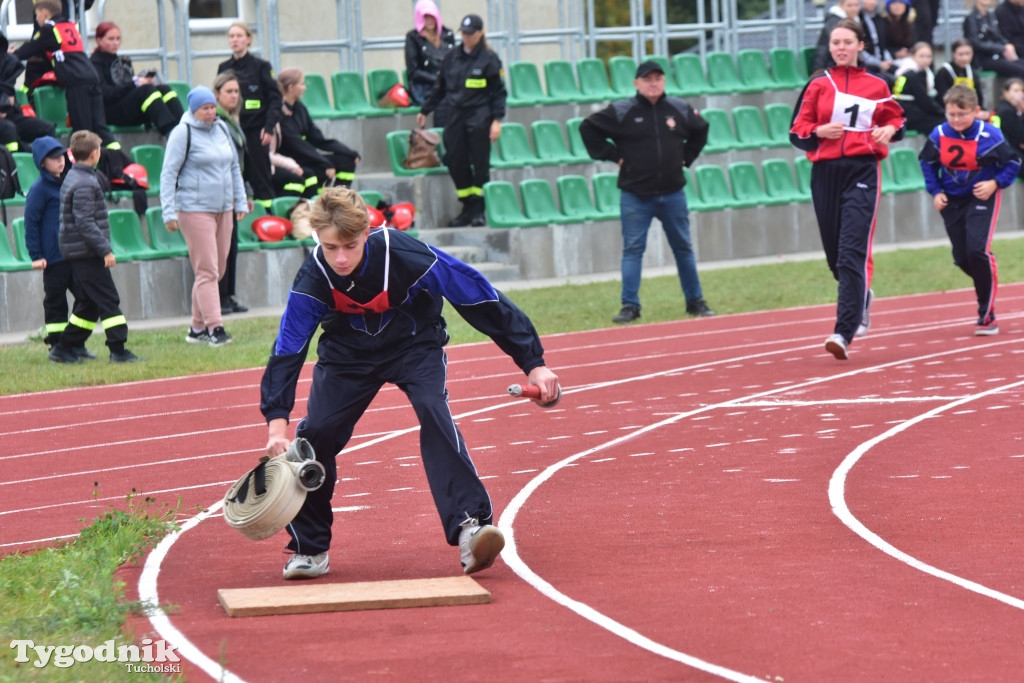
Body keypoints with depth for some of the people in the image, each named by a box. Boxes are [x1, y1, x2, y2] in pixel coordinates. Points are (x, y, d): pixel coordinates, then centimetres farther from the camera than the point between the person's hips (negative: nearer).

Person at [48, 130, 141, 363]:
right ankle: (118, 350, -9)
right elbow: (85, 222, -23)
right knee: (108, 301, -8)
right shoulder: (84, 184, -16)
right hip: (87, 254, -10)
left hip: (77, 253, 10)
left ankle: (63, 348, 15)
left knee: (89, 304, 14)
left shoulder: (72, 178, 15)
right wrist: (105, 250, -22)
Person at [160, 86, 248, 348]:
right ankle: (214, 328, -11)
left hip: (223, 209, 7)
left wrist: (240, 201, 17)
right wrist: (169, 212, -13)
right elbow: (168, 174, -7)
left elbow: (234, 167, 22)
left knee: (217, 269, 7)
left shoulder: (222, 129, 13)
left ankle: (197, 328, 15)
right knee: (207, 270, -10)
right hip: (195, 210, -7)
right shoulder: (183, 133, -6)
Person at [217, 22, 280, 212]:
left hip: (256, 130, -3)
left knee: (260, 176, -1)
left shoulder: (260, 66, -1)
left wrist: (269, 127, -12)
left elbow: (275, 98, -3)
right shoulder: (223, 68, 9)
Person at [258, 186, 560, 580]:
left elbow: (483, 300, -27)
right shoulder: (312, 280, -28)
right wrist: (276, 423, -40)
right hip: (348, 352, 2)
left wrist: (533, 364, -24)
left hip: (414, 345, -2)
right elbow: (287, 351, -26)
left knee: (434, 412, -28)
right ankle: (309, 548, 9)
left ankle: (470, 526, -32)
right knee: (316, 433, -10)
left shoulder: (406, 257, -34)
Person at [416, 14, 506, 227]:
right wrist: (425, 111, 21)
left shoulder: (489, 58, -4)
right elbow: (440, 88, 18)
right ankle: (468, 207, 12)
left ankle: (480, 210, 8)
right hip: (457, 115, 5)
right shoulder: (452, 57, 9)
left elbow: (498, 92, -3)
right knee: (455, 162, 1)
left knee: (480, 163, -1)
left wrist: (497, 120, -11)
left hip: (479, 117, -5)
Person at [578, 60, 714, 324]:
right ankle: (630, 306, 0)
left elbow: (701, 129, 21)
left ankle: (695, 302, 20)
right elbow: (588, 128, -2)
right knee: (632, 250, -3)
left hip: (673, 194, 3)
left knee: (683, 248, 10)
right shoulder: (621, 111, -7)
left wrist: (686, 157, 10)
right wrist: (611, 155, -6)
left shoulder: (680, 110, 4)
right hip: (635, 196, -3)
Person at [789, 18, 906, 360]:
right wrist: (818, 132, -14)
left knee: (853, 253, -14)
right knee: (835, 253, 10)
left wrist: (890, 130, -4)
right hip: (825, 172, 3)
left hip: (862, 172, -3)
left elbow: (895, 118, 17)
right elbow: (797, 132, 6)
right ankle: (861, 299, 42)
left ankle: (844, 332, -19)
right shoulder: (817, 85, 6)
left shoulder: (876, 85, 5)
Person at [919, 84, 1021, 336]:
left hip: (981, 199, -4)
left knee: (977, 250, -19)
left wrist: (995, 183, -19)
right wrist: (935, 192, -1)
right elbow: (927, 163, 9)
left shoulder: (989, 136, -17)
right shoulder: (939, 135, -8)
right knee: (962, 258, 5)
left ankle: (987, 316, -9)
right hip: (952, 201, 5)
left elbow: (1013, 162, -6)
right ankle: (988, 285, 36)